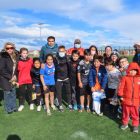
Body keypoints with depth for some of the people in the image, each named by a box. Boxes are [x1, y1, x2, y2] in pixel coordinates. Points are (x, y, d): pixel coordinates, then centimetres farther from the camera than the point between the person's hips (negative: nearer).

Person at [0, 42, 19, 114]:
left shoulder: (15, 56, 3)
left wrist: (15, 76, -1)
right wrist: (10, 77, -15)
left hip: (13, 78, 5)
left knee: (13, 93, 12)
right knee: (7, 93, 4)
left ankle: (13, 107, 29)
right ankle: (8, 109, 21)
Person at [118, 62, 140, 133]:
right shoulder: (125, 78, -6)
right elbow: (121, 87, -5)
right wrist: (121, 96, -7)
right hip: (126, 99, -1)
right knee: (126, 113, 15)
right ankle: (125, 123, 32)